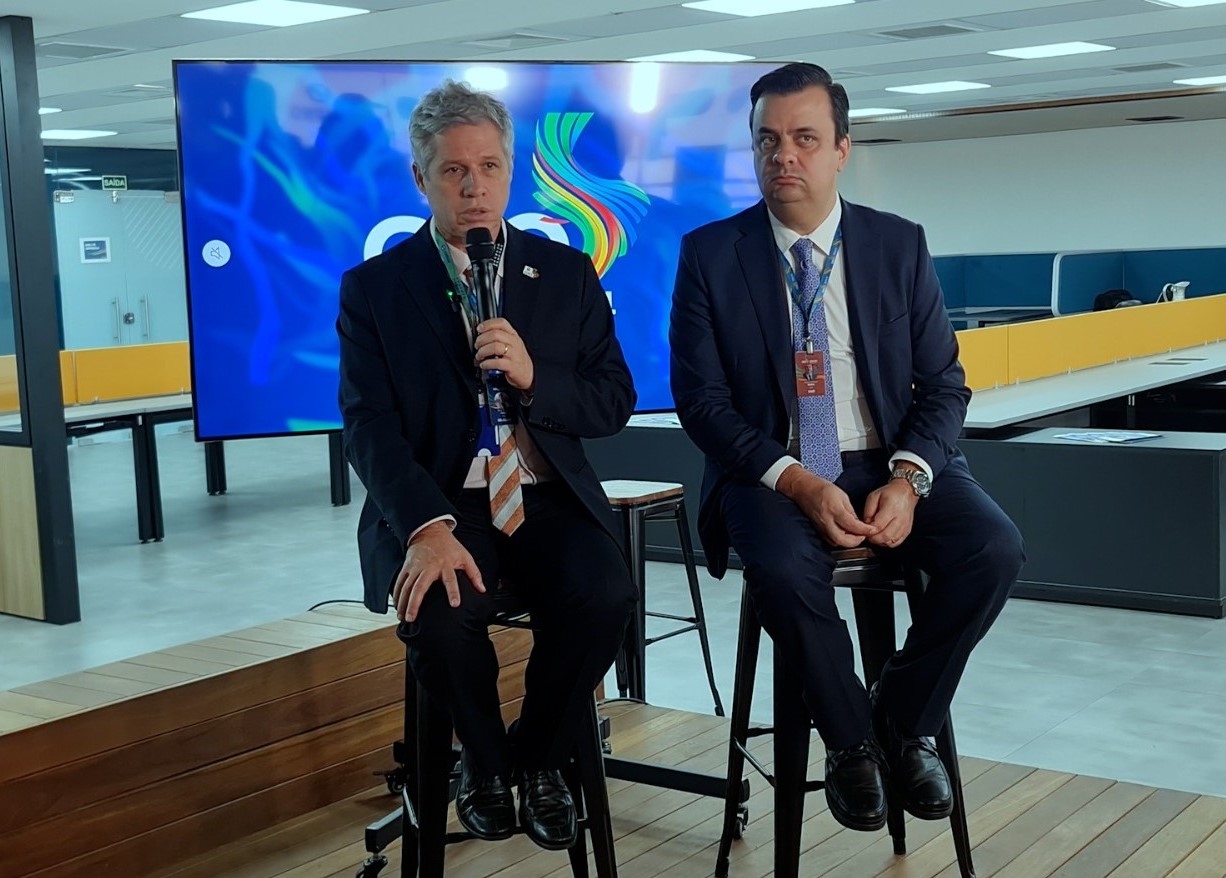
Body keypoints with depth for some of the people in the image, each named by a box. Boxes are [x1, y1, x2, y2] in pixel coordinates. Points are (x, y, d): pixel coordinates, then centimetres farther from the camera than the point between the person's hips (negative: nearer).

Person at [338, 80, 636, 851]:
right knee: (439, 614, -32)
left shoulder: (568, 274, 8)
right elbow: (370, 427, -8)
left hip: (548, 499, 2)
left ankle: (540, 759, 3)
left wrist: (534, 377, -16)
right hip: (435, 505, -1)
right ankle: (482, 757, 3)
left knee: (604, 594, -28)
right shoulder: (374, 287, 2)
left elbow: (615, 404, 6)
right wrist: (427, 527, -26)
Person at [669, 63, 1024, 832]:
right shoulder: (710, 254, -1)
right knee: (784, 567, -34)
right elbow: (700, 398, -5)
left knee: (995, 548, -25)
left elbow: (944, 384, 4)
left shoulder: (900, 246, 5)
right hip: (773, 472, -2)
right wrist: (799, 484, -20)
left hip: (893, 465, 2)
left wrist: (908, 479, -16)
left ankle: (905, 723, -1)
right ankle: (851, 740, -6)